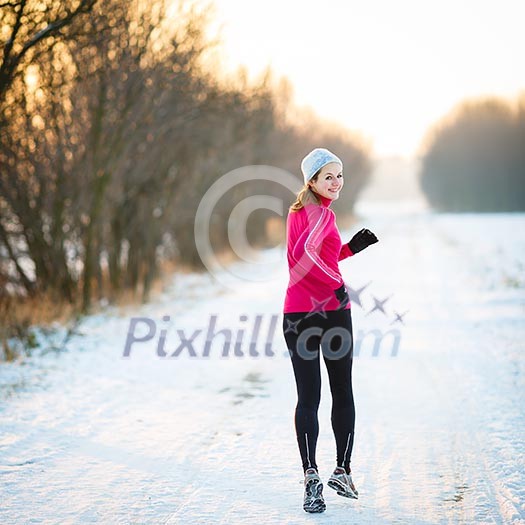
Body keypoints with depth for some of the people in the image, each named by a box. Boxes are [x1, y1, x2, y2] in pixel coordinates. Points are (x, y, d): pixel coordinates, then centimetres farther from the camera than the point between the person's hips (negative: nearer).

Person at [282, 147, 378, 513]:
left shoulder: (299, 210, 16)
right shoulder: (322, 213, -12)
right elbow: (306, 251, -31)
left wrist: (352, 248, 20)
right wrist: (336, 285, -24)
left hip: (297, 313, 7)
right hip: (330, 310, -7)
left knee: (308, 398, 1)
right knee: (343, 393, 9)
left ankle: (311, 477, -5)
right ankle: (343, 472, 15)